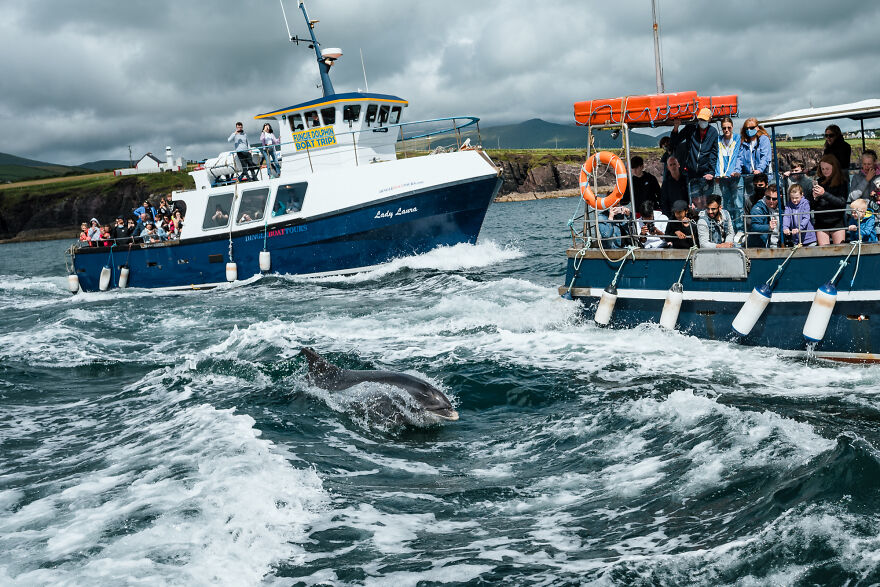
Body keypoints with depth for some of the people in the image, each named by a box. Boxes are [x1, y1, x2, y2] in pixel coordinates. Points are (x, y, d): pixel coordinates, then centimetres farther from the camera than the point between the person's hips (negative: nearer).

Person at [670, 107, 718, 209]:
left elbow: (714, 153, 6)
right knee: (695, 201, -2)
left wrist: (711, 172, -2)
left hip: (706, 174, 0)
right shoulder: (690, 129, 5)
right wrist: (676, 128, -11)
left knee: (705, 202, -1)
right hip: (692, 173, 0)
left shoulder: (713, 132, 6)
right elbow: (673, 143, 5)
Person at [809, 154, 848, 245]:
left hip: (837, 222, -2)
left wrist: (824, 194, -18)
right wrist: (814, 197, -14)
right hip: (820, 223, 2)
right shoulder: (818, 181, 6)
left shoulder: (841, 183, -1)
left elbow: (842, 202, -13)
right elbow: (809, 206, 7)